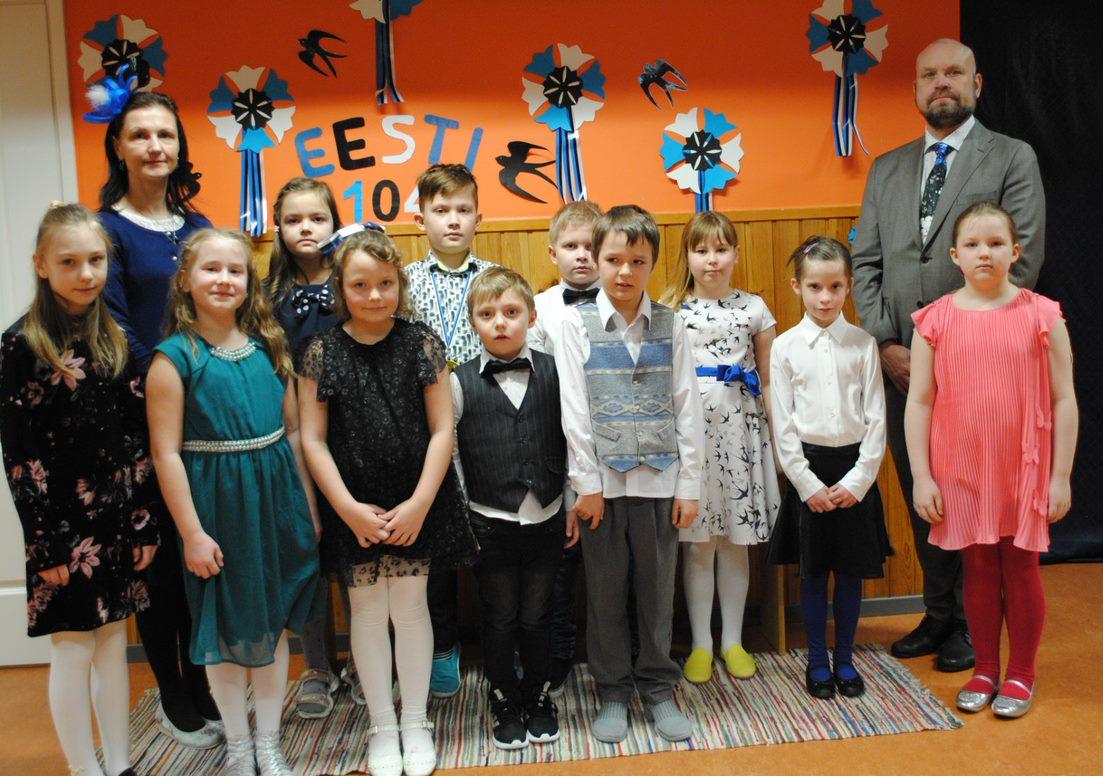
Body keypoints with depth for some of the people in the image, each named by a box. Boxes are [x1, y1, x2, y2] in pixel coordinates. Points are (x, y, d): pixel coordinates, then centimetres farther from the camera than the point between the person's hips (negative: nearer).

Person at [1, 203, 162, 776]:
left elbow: (138, 437, 6)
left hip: (120, 519, 5)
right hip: (63, 521, -4)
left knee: (113, 638, 13)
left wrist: (146, 521, 3)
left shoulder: (115, 339, 6)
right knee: (73, 646, 5)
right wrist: (46, 543, -11)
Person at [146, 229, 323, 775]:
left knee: (275, 623, 13)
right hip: (216, 502, -4)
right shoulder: (174, 357, -9)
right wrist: (191, 532, -13)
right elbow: (166, 451, -12)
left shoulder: (267, 346, 3)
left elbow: (292, 430, 7)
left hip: (276, 498, 4)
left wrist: (309, 505, 7)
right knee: (224, 628, 11)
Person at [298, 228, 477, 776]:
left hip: (416, 502, 0)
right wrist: (349, 507, -9)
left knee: (410, 607, 7)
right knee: (367, 610, 10)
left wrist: (419, 502, -10)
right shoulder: (321, 352, -2)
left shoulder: (422, 343, -3)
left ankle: (415, 722, 27)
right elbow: (313, 439, -2)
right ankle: (382, 727, 29)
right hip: (352, 507, 1)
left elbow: (442, 429, -4)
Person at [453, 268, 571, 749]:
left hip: (546, 518, 1)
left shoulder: (553, 372, -2)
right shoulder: (460, 382, -5)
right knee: (499, 619, 12)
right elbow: (448, 455, -1)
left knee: (537, 617, 14)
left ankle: (538, 697, 35)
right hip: (490, 523, -1)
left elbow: (570, 442, 4)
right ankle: (505, 704, 33)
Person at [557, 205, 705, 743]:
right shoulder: (578, 324, -2)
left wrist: (689, 484, 0)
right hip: (603, 479, -1)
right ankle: (612, 693, 27)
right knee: (606, 591, 10)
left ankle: (658, 689, 29)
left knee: (658, 587, 11)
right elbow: (574, 411, -5)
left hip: (658, 477, 1)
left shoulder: (670, 325, 3)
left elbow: (688, 408, 3)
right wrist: (587, 484, -7)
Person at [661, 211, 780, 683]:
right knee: (697, 543, 5)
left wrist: (775, 432, 4)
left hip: (740, 428, 2)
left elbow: (767, 380, 10)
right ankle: (701, 644, 20)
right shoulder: (669, 311, 2)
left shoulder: (754, 308, 7)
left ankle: (733, 640, 25)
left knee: (736, 541, 10)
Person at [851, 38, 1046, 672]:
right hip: (903, 366, 4)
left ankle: (972, 624, 22)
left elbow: (1022, 263, -6)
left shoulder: (1013, 159, 3)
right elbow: (866, 263, 9)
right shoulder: (887, 169, 15)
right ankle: (938, 614, 27)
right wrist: (886, 344, -3)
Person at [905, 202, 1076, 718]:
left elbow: (1063, 400, -2)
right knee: (978, 566, 11)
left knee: (1021, 566, 8)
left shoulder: (1041, 315, -3)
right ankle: (985, 670, 27)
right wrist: (921, 477, -5)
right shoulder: (936, 320, -2)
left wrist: (1060, 477, -4)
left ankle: (1021, 674, 26)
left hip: (1023, 467, -1)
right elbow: (919, 402, -2)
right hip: (961, 468, 1)